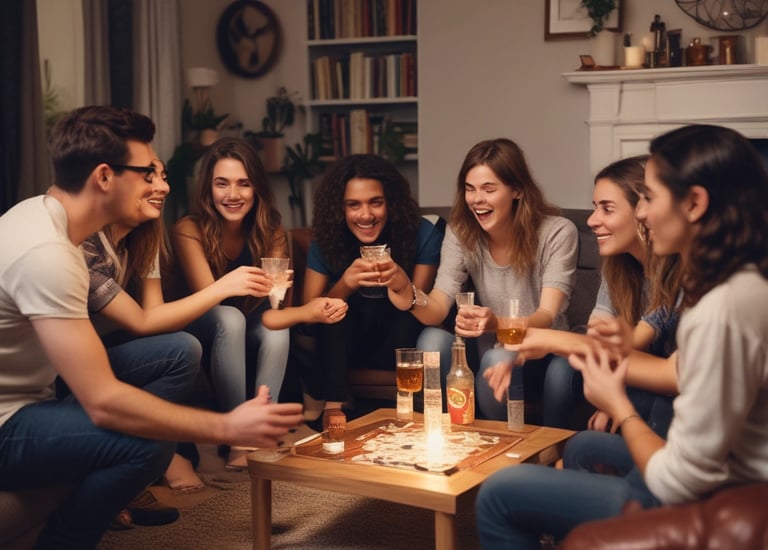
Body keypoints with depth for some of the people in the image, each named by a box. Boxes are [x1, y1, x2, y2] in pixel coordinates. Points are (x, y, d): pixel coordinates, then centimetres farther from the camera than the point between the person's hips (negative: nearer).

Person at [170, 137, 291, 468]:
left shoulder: (270, 231, -8)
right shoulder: (189, 230, -18)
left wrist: (274, 289, -39)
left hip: (249, 341, 3)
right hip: (203, 335, -3)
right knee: (230, 317, -35)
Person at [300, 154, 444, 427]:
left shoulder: (423, 234, -17)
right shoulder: (327, 240, -13)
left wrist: (402, 285, -41)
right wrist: (346, 284, -35)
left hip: (400, 344, -1)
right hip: (343, 344, 2)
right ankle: (333, 405, -28)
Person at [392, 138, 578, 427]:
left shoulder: (557, 233, -14)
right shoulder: (460, 232, -3)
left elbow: (547, 317, -24)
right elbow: (437, 310, -14)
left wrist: (497, 324, -46)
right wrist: (407, 293, -38)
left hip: (543, 355, -3)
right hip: (488, 350, 3)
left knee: (498, 358, -33)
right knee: (432, 340, -25)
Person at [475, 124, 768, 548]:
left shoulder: (721, 311, -28)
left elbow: (681, 482, -24)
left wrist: (617, 405, -8)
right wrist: (630, 355, 4)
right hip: (713, 486, 10)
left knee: (500, 494, -2)